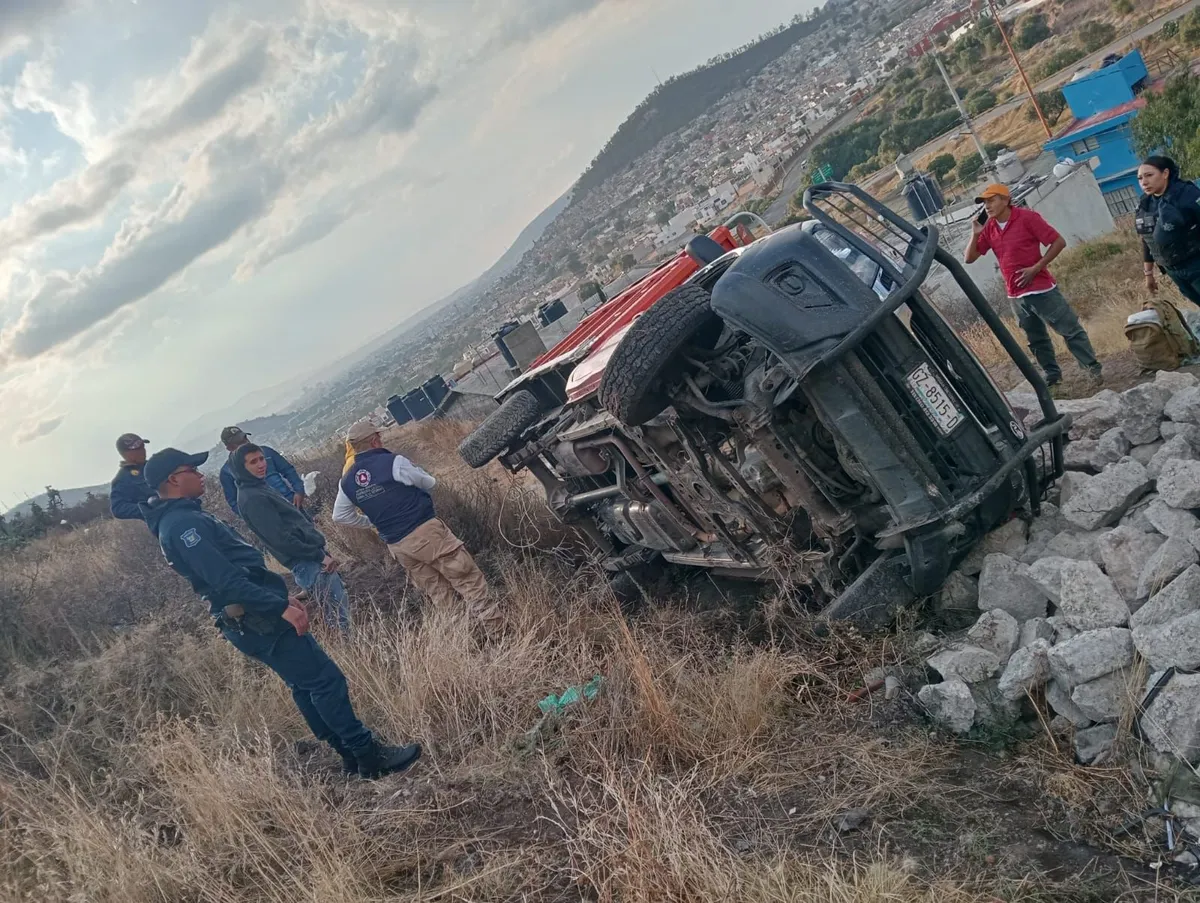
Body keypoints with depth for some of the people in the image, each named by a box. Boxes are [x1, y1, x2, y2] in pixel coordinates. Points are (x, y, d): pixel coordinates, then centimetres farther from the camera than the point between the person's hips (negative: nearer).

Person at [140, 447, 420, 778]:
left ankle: (351, 753, 24)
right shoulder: (182, 524, -20)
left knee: (306, 684, 16)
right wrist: (280, 607, -28)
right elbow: (226, 580, -28)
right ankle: (370, 756, 1)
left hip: (253, 617, 11)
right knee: (326, 680, -6)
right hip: (257, 621, -11)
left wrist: (279, 599, 22)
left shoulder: (181, 518, 14)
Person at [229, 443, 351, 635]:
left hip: (312, 555, 10)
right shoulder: (251, 499, -16)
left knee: (341, 604, 14)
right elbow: (280, 539, -21)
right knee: (339, 613, -9)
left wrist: (321, 552, 15)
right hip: (307, 563, -10)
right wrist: (320, 556, -16)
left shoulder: (261, 488, 16)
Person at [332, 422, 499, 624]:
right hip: (424, 532, -6)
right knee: (466, 577, 0)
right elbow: (429, 482, 3)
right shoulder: (393, 462, -12)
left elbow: (339, 516, 18)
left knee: (438, 592, 14)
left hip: (396, 546, 6)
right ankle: (490, 620, -3)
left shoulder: (347, 481, 5)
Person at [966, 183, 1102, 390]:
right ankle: (1052, 374, 26)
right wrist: (975, 234, -8)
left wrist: (1036, 267, -16)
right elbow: (970, 258, 7)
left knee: (1070, 329, -2)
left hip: (1041, 289, -6)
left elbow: (1059, 242, -11)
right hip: (1016, 295, 6)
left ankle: (1093, 367, 6)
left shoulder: (1027, 217, -11)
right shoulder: (989, 228, 5)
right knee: (1036, 339, 15)